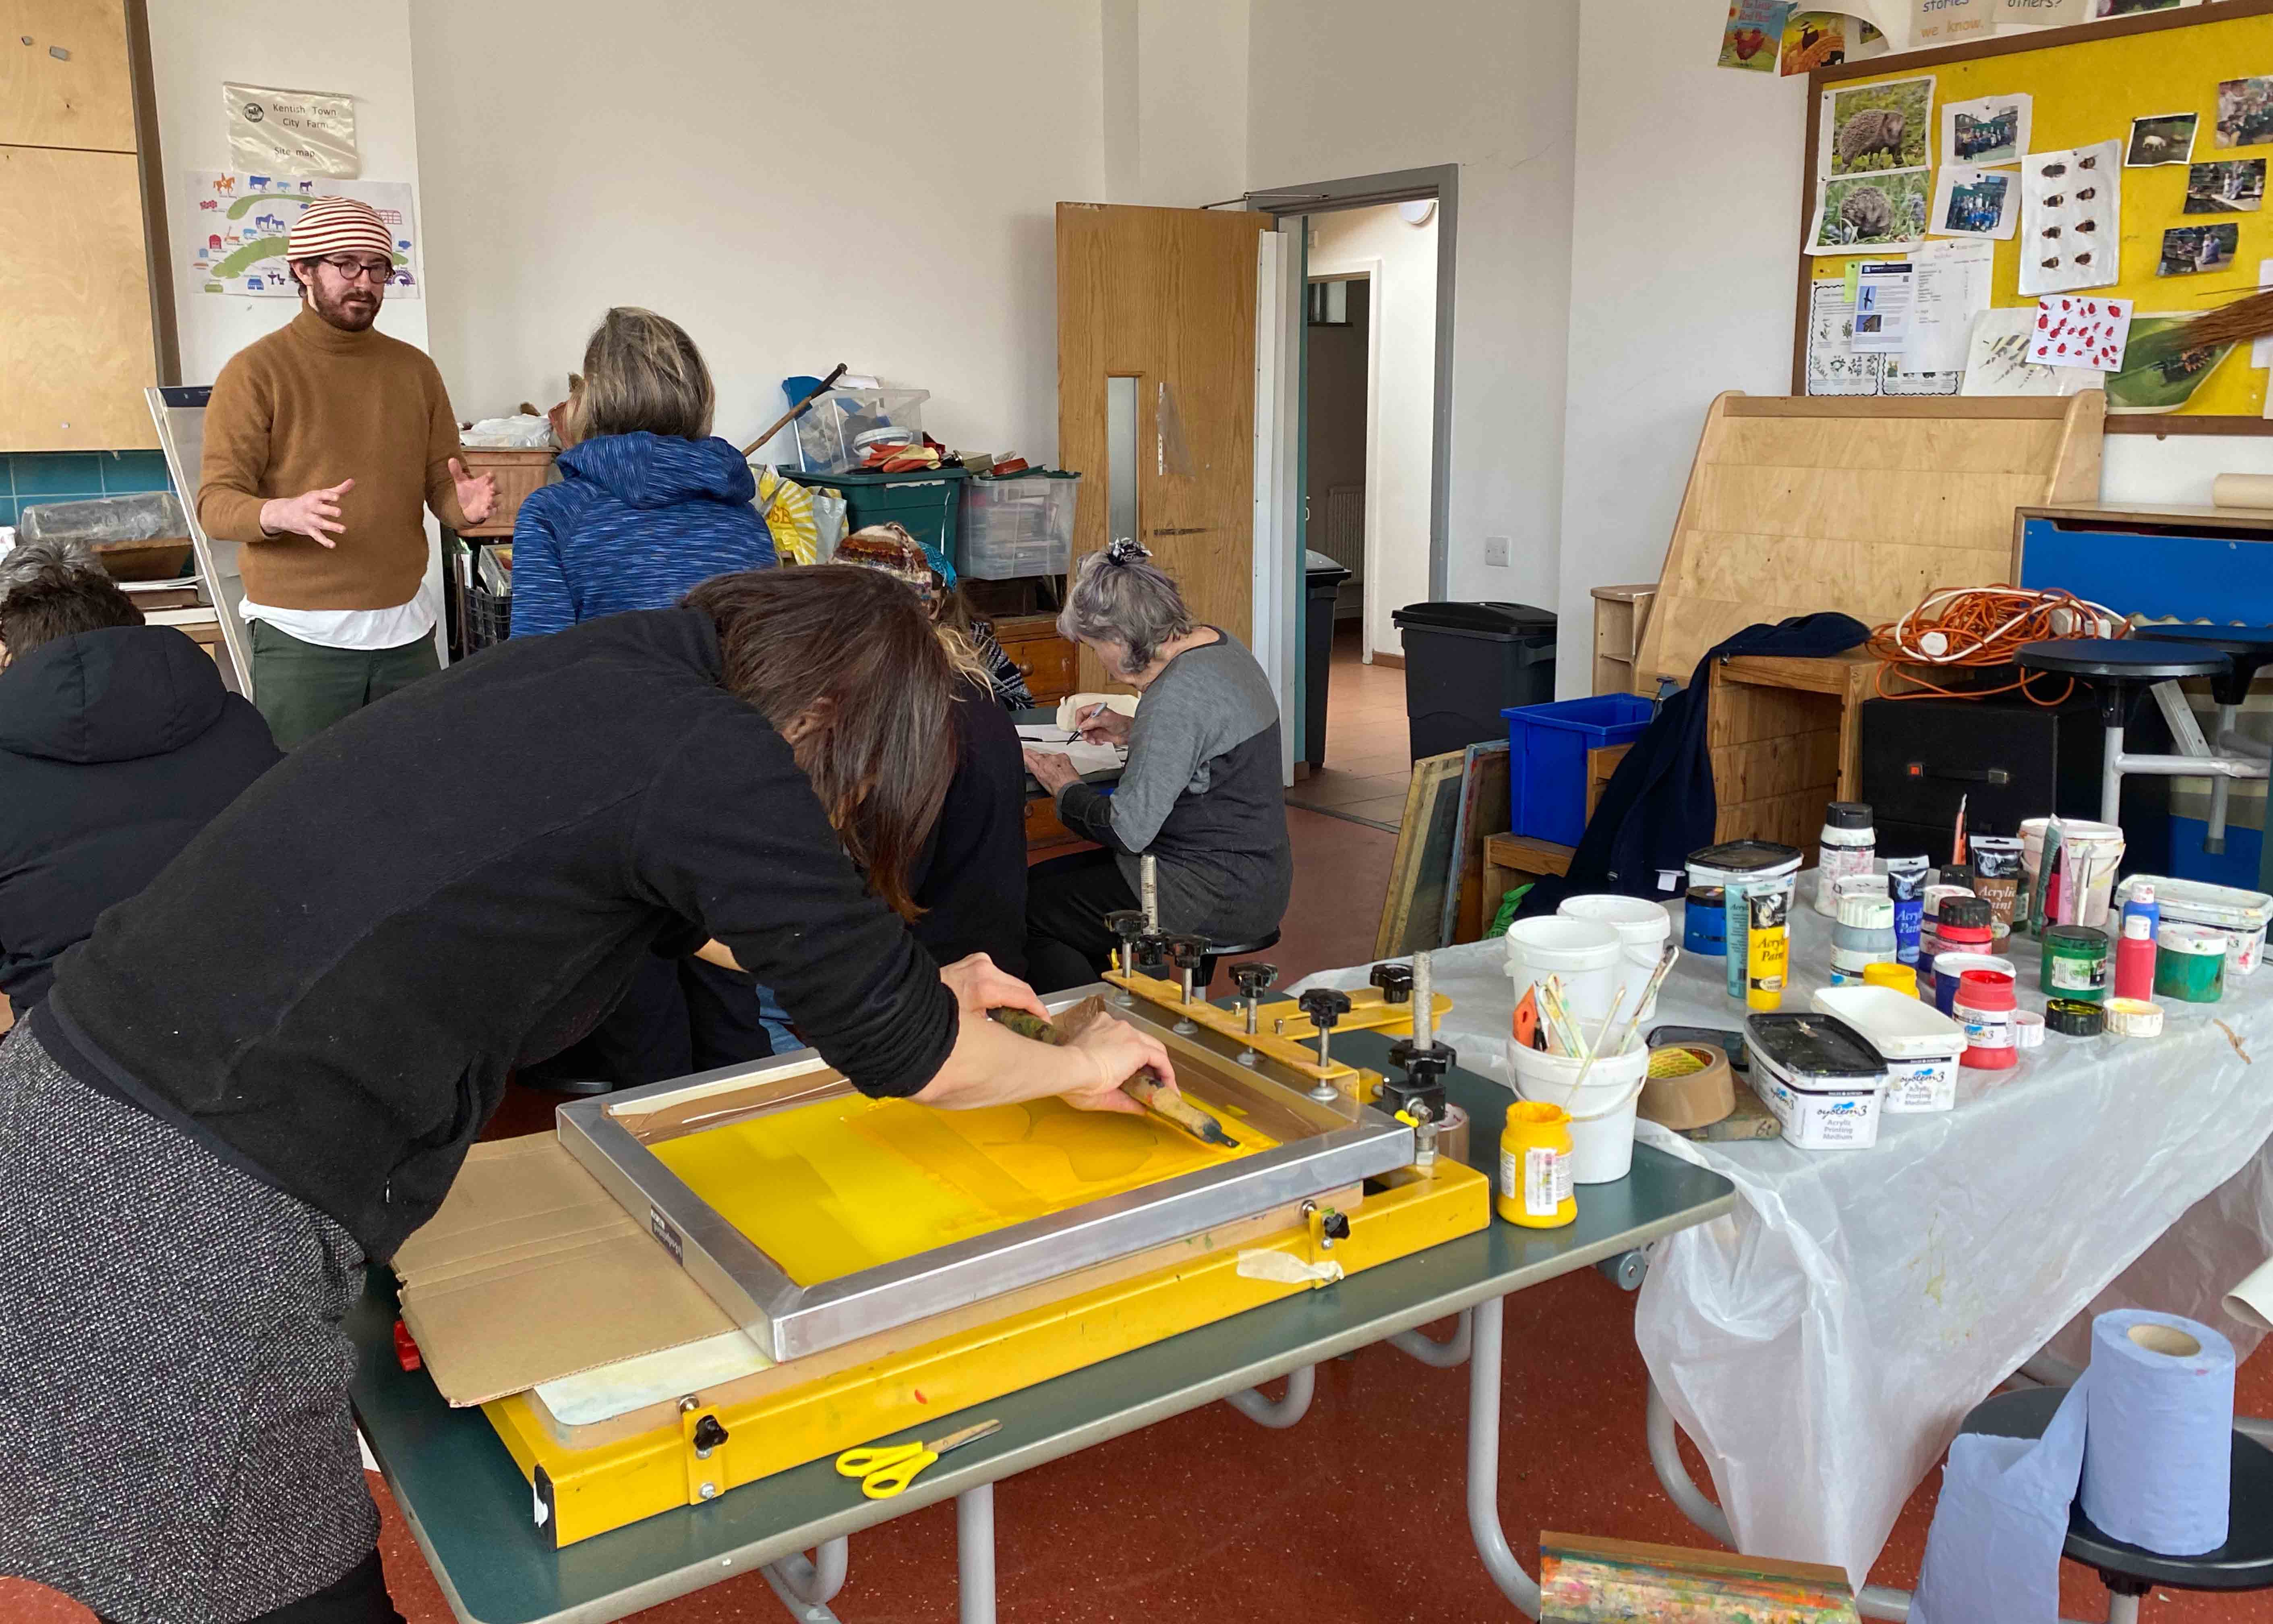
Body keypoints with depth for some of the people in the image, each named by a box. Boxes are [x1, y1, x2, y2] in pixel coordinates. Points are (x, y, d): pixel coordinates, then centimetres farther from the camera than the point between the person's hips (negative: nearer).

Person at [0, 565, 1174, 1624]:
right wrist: (1077, 1065, 14)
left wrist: (917, 987, 34)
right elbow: (898, 1053, -5)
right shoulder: (716, 758, -15)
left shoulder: (604, 674, 10)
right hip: (183, 1235, -9)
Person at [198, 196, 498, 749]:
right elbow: (215, 503, -7)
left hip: (406, 632, 4)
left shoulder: (414, 368, 12)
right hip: (302, 637, -4)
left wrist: (465, 504, -11)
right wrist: (284, 514, -29)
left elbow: (440, 483, 13)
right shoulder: (256, 371, -2)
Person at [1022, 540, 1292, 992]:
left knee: (1025, 908, -3)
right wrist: (1132, 731, 15)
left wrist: (1066, 788, -5)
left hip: (1218, 899, -10)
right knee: (1046, 879, 17)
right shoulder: (1218, 643, 6)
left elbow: (1127, 830, -22)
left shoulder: (1176, 695, -24)